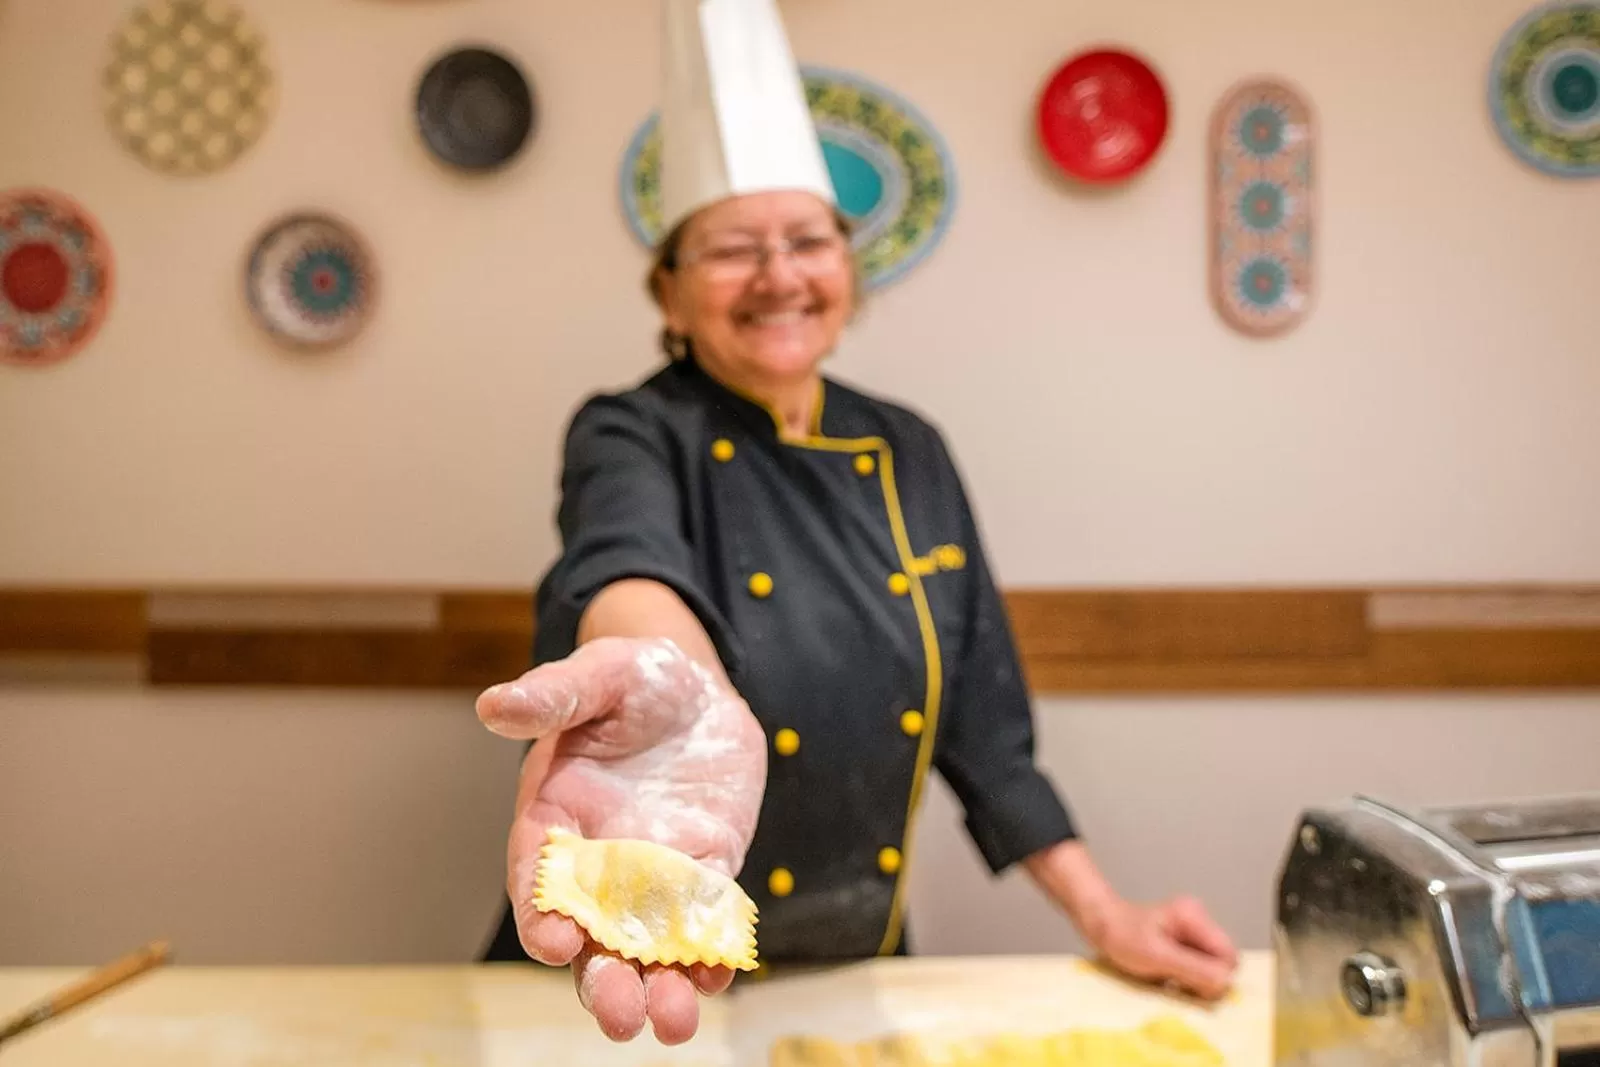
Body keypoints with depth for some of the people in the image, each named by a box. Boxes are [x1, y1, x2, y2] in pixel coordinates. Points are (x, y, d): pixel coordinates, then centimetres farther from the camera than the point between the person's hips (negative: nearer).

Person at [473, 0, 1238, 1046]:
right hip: (656, 978, -3)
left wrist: (1105, 917, 1)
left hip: (860, 973, 4)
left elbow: (978, 718, 4)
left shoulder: (910, 453, -1)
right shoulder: (637, 438, -15)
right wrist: (681, 698, -61)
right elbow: (631, 562, -39)